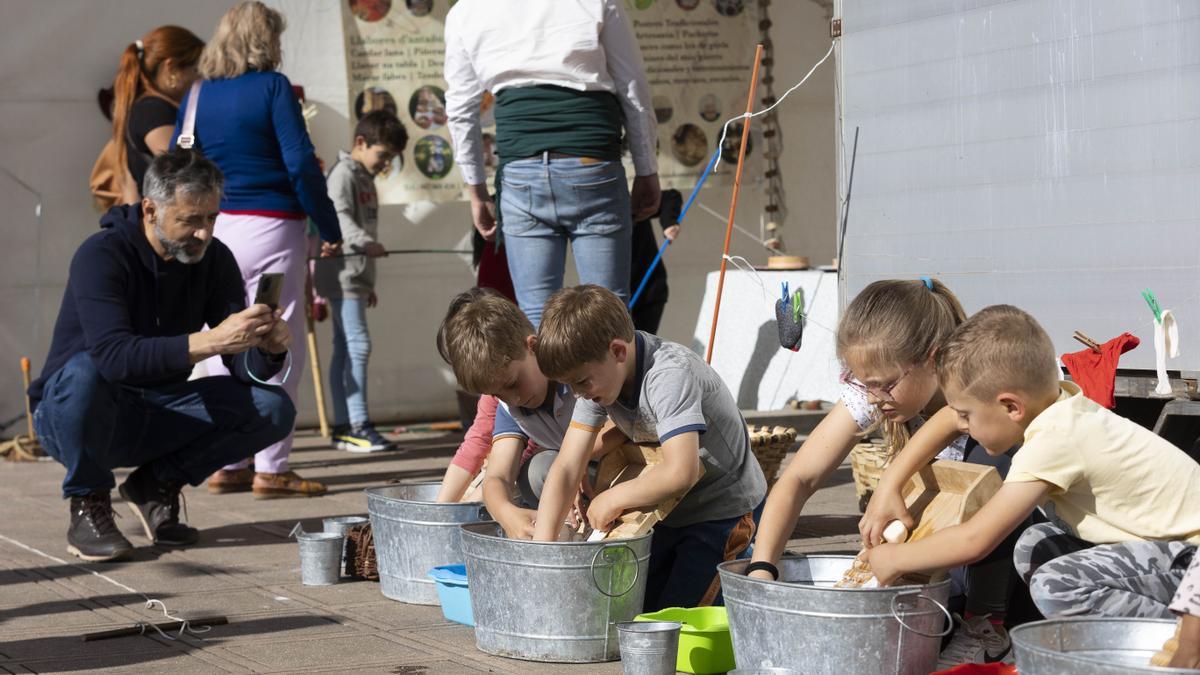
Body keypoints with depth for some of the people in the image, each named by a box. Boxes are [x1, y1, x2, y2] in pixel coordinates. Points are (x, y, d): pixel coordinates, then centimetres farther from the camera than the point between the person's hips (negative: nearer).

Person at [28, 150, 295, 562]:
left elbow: (245, 368, -8)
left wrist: (268, 349, -32)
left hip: (155, 418, 5)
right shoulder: (101, 256, -22)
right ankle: (88, 505, -15)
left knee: (273, 409, -14)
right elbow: (115, 356, -38)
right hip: (70, 414, -5)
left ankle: (158, 483, 3)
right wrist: (209, 341, -47)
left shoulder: (214, 259, -4)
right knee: (85, 372, -39)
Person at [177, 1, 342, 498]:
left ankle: (226, 464, 13)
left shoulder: (196, 96, 11)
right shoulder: (272, 87, -4)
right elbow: (300, 163, -10)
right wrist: (329, 228, -4)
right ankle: (271, 468, -3)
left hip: (213, 229, 5)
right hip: (270, 227, -5)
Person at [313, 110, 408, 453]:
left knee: (344, 350, 10)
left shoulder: (365, 179, 21)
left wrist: (368, 283, 27)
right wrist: (365, 243, -40)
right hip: (342, 273, -10)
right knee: (357, 344, -15)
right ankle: (358, 424, -16)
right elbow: (339, 216, -24)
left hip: (356, 276, 10)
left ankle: (343, 425, 12)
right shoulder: (343, 174, -8)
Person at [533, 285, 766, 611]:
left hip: (724, 508, -8)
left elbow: (681, 472, -41)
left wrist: (612, 499, -25)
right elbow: (567, 467, -11)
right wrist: (541, 547, -22)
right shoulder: (598, 374, -8)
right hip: (671, 512, 8)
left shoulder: (670, 375, -31)